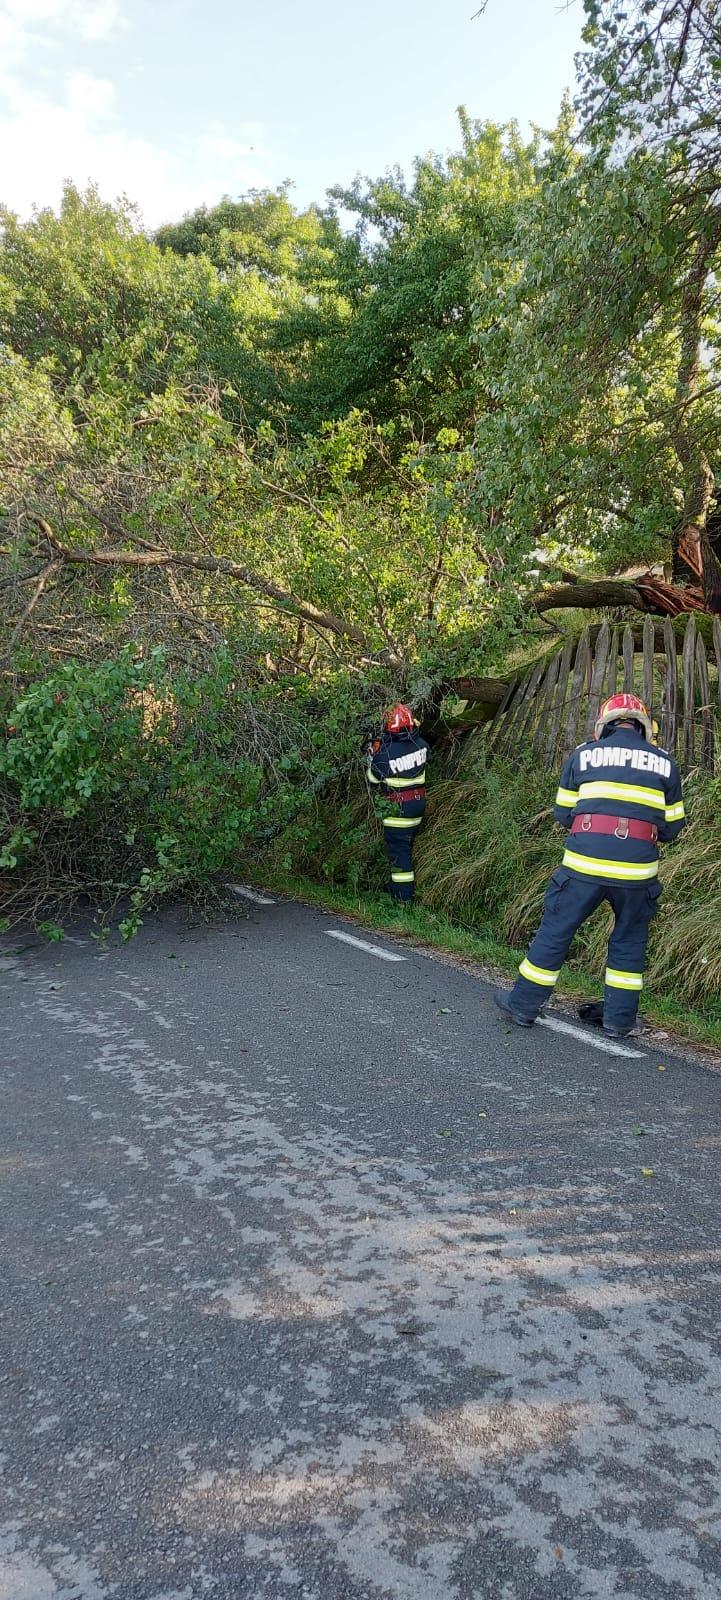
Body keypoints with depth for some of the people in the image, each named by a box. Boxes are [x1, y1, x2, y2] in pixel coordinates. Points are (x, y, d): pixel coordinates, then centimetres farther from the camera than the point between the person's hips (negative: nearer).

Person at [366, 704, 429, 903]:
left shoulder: (385, 753, -22)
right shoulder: (420, 744, -7)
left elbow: (373, 780, -8)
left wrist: (372, 754, 2)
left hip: (397, 809, -6)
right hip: (418, 803, 6)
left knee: (398, 850, 2)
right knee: (407, 846, 21)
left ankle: (403, 896, 5)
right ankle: (403, 886, 35)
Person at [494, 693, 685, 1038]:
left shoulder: (583, 755, 6)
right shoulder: (665, 763, 9)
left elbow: (562, 813, 10)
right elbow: (671, 828, 13)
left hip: (584, 864, -1)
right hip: (637, 870, 1)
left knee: (555, 931, 11)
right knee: (629, 940, 19)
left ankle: (524, 1005, 19)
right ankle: (619, 1017, 24)